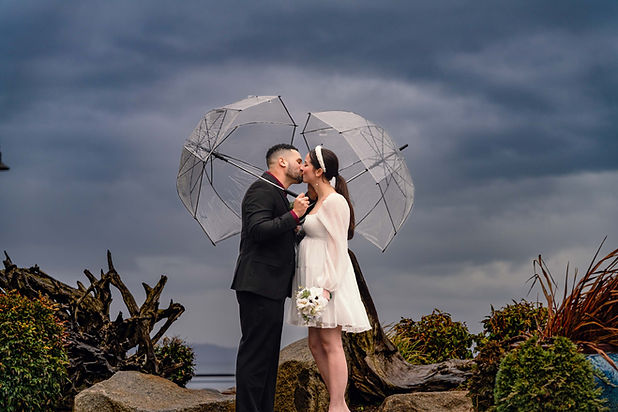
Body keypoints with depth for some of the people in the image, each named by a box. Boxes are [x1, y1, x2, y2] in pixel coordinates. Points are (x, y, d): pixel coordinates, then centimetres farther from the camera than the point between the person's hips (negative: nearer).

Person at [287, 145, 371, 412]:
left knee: (330, 344, -8)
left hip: (327, 277, -10)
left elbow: (337, 246, -17)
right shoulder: (320, 201, 17)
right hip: (313, 278, 10)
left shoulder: (334, 201, -12)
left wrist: (327, 286, -22)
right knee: (316, 345, 10)